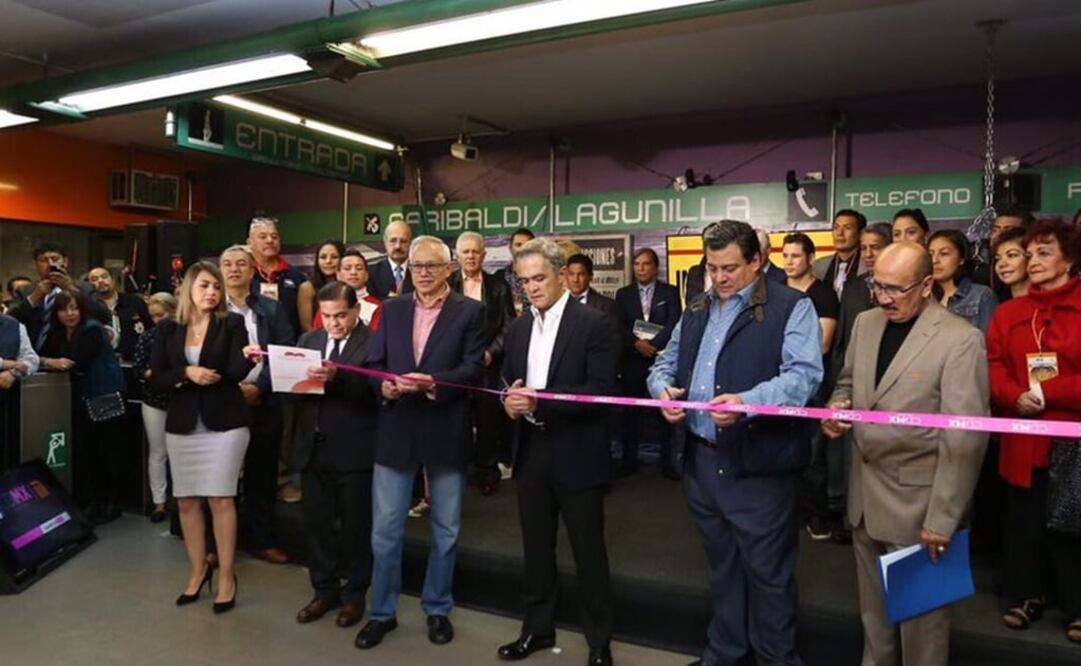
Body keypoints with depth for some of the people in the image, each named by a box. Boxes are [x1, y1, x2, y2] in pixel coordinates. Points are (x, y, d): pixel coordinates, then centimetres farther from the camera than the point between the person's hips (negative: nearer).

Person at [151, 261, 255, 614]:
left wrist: (246, 357, -34)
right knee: (186, 501, 10)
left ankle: (227, 576, 9)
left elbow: (236, 372, -14)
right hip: (182, 424, 3)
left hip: (224, 423, -3)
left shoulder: (232, 324, -2)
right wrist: (187, 373, -16)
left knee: (221, 499, -3)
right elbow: (156, 378, 1)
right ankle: (198, 569, 27)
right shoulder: (169, 328, 6)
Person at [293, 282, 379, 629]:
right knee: (316, 523, 14)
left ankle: (354, 594, 25)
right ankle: (324, 590, 31)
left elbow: (372, 389, -23)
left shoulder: (374, 342, -9)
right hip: (314, 448, 5)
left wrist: (336, 377, -38)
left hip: (354, 451, -5)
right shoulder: (308, 340, 11)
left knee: (356, 525, 9)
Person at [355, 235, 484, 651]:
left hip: (446, 432, -2)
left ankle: (437, 609, 31)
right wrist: (383, 385, -15)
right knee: (385, 529, 8)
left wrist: (433, 382, -26)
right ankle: (382, 612, 26)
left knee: (445, 530, 12)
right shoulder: (392, 309, 9)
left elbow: (474, 369, -11)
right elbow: (373, 362, 6)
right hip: (396, 430, 2)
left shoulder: (470, 312, -2)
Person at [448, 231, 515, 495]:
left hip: (488, 363, 1)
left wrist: (491, 352, -9)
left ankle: (487, 473, 19)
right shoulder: (446, 285, 4)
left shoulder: (498, 286, 6)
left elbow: (509, 327, 3)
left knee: (488, 421, 5)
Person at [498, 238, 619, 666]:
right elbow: (506, 383, 13)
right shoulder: (517, 328, 10)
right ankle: (537, 628, 35)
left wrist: (539, 401, -24)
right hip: (530, 452, 6)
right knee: (536, 547, 17)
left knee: (588, 551, 8)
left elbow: (601, 390, -18)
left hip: (576, 454, -5)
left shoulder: (595, 323, -10)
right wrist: (508, 401, -11)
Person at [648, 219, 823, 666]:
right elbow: (665, 364, 18)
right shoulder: (696, 311, 14)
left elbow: (803, 375, -19)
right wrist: (664, 388, -6)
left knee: (767, 572, 8)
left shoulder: (792, 307, -7)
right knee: (721, 566, 22)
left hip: (759, 464, -6)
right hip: (700, 460, 6)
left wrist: (747, 402, -35)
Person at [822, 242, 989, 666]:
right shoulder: (866, 323, 4)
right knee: (873, 607, 19)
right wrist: (836, 408, -6)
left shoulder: (961, 340, -16)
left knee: (919, 614, 12)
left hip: (917, 502, -5)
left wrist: (943, 518, -17)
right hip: (864, 495, 6)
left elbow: (965, 439, -17)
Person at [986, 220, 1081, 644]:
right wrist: (1015, 397, -13)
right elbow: (993, 367, 4)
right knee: (1024, 522, 11)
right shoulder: (1008, 313, 10)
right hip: (1024, 441, 3)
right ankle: (1027, 596, 26)